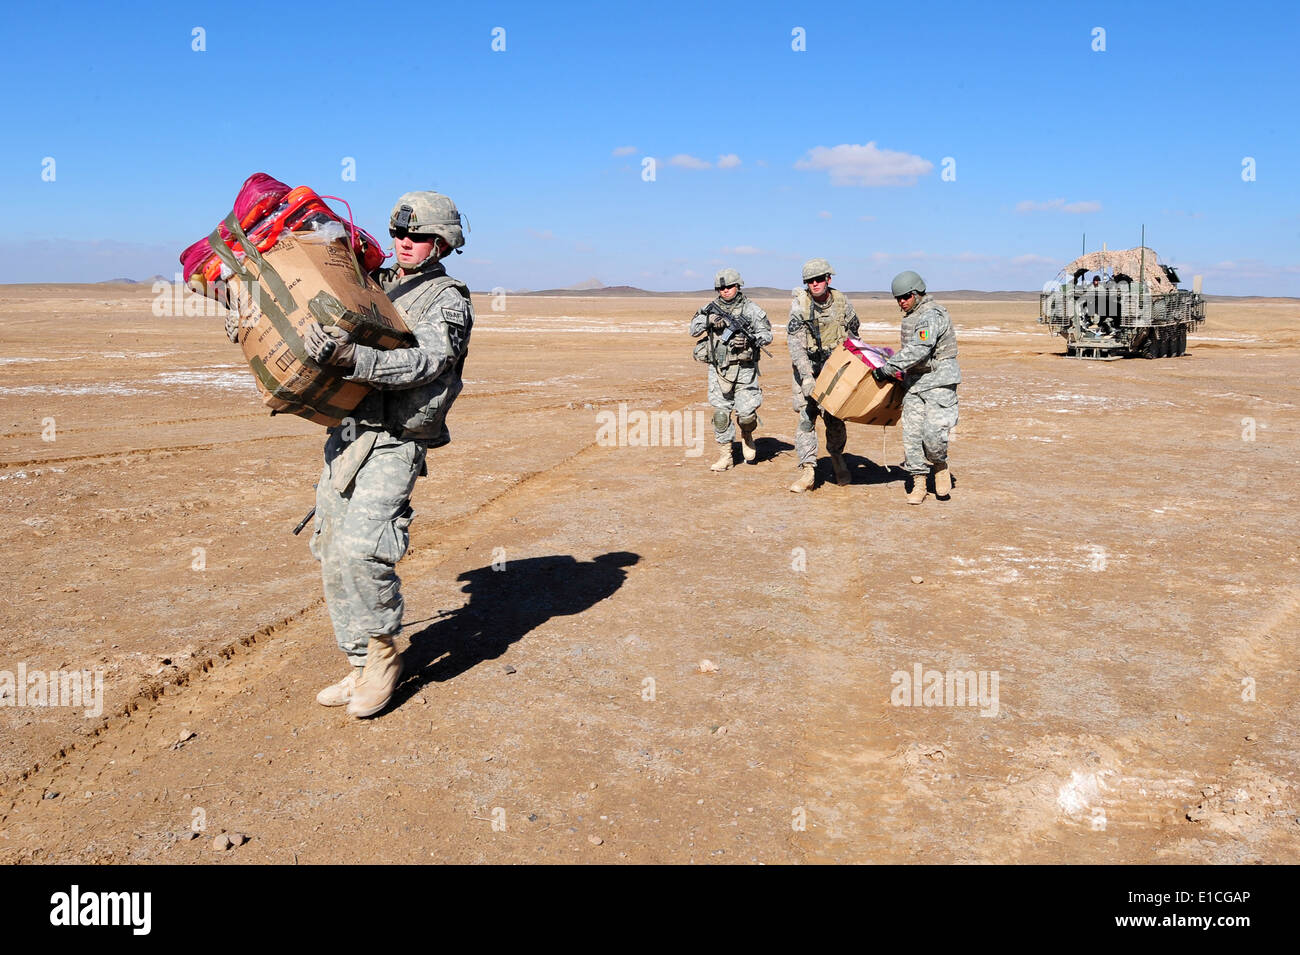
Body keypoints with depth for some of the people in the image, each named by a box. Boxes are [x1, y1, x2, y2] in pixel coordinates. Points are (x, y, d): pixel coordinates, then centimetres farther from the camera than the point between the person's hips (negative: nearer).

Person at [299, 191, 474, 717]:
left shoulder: (448, 300, -1)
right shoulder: (373, 284, 20)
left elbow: (425, 363, -19)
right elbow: (323, 327, 33)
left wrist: (353, 359, -33)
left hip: (393, 443, -7)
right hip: (345, 435, 7)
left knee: (359, 550, -20)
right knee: (333, 555, 7)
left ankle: (380, 656, 2)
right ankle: (361, 668, 19)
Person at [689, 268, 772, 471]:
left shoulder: (750, 309, 0)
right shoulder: (712, 308, 8)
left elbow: (767, 334, -1)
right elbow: (693, 329, 8)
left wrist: (749, 340, -20)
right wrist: (708, 320, -11)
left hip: (743, 369, -2)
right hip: (718, 369, 2)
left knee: (746, 412, -6)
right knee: (720, 413, 1)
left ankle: (747, 436, 28)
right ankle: (726, 455, 12)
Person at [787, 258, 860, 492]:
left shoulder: (843, 304, -5)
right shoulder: (799, 304, -11)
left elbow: (853, 337, 9)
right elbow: (795, 342, -18)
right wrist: (806, 375, -26)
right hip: (807, 368, -1)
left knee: (834, 418, 1)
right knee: (805, 417, -8)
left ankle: (837, 459, 28)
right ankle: (807, 471, -6)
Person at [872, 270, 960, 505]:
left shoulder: (932, 315, -15)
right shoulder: (910, 316, 15)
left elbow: (918, 350, -27)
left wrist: (888, 369, -28)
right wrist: (890, 366, 24)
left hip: (939, 382, -8)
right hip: (914, 382, 8)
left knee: (933, 432, -16)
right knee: (911, 433, 0)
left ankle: (940, 466, 13)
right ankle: (918, 483, 7)